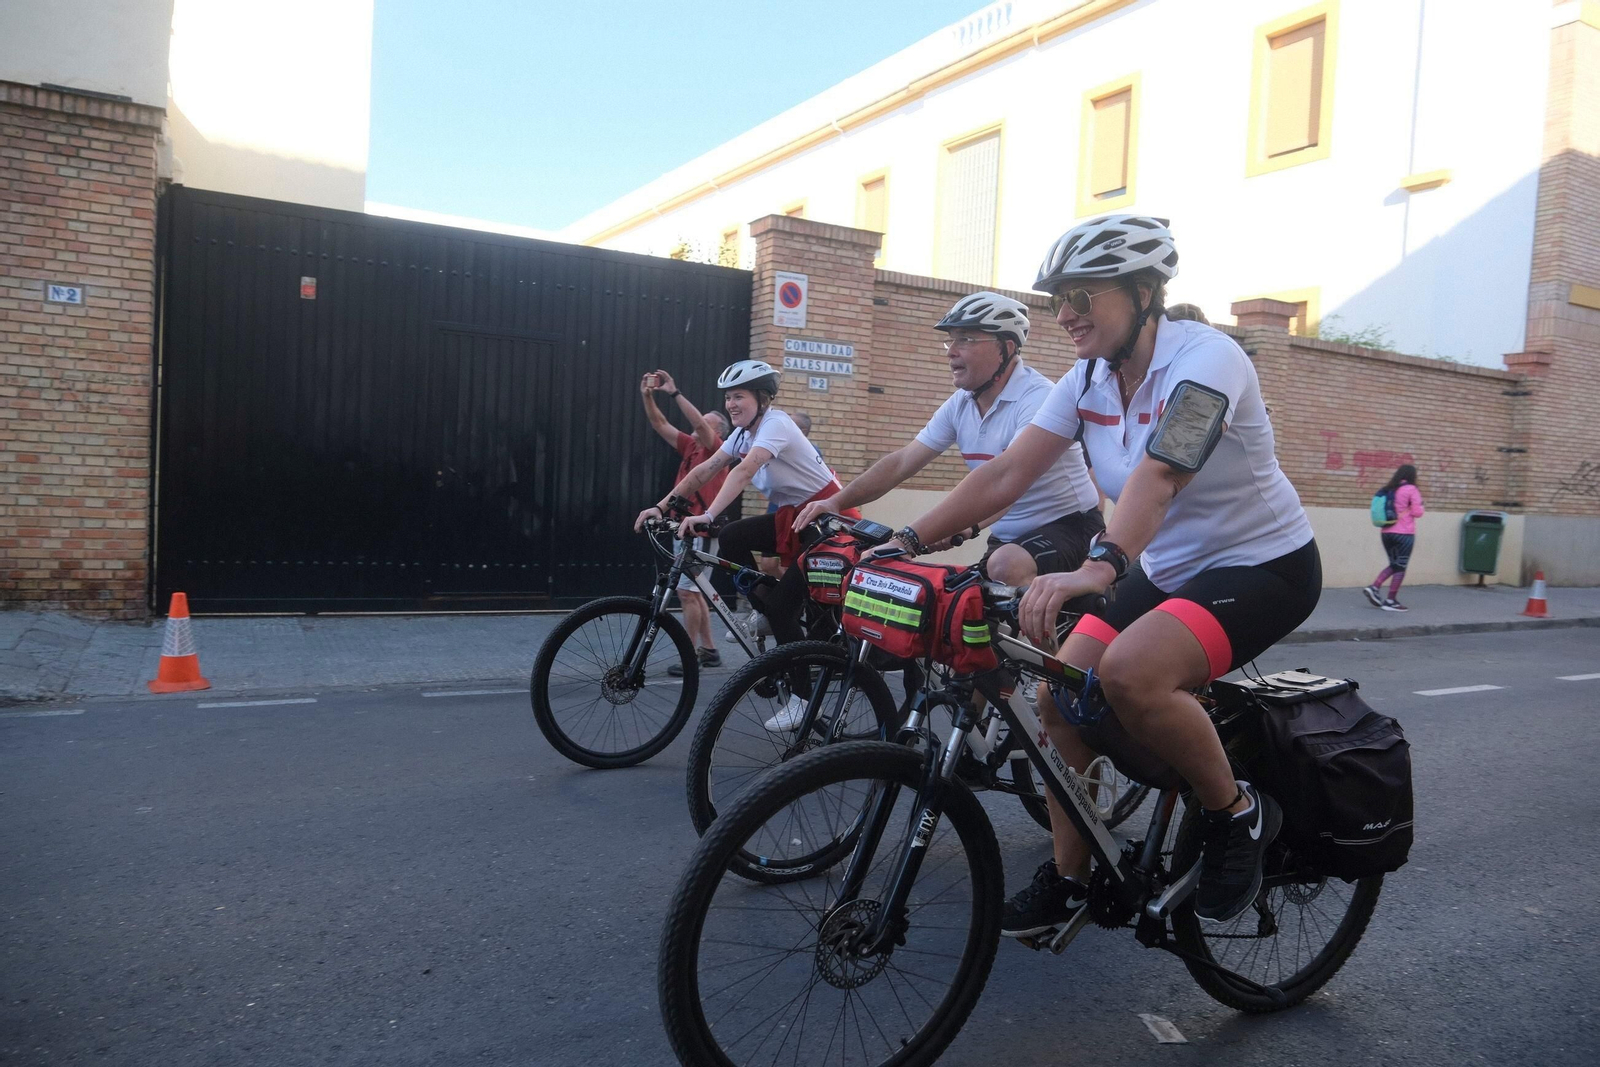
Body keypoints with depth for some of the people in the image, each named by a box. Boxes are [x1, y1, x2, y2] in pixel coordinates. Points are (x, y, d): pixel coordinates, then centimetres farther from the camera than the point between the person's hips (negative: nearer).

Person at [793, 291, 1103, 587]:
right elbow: (901, 461, 2)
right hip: (1006, 535, 8)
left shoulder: (1037, 397, -20)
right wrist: (836, 501, -9)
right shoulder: (960, 405, 3)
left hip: (1067, 525, -7)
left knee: (1007, 565, -33)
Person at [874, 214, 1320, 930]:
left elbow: (1158, 474, -41)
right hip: (1166, 569, 7)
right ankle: (1067, 878, 13)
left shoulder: (1205, 359, -22)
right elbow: (1006, 473, -8)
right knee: (1062, 695, -6)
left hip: (1263, 564, -7)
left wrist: (1100, 566, -57)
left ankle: (1238, 815, -6)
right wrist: (908, 539, -17)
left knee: (1129, 671, -32)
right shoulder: (1087, 380, -2)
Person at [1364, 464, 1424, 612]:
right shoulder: (1411, 489, -7)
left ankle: (1374, 588, 3)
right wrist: (1422, 509, 11)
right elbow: (1417, 512, -8)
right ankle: (1390, 601, 3)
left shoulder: (1387, 489, 9)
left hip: (1387, 532, 6)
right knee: (1400, 567, 2)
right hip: (1404, 534, -6)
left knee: (1394, 565, 19)